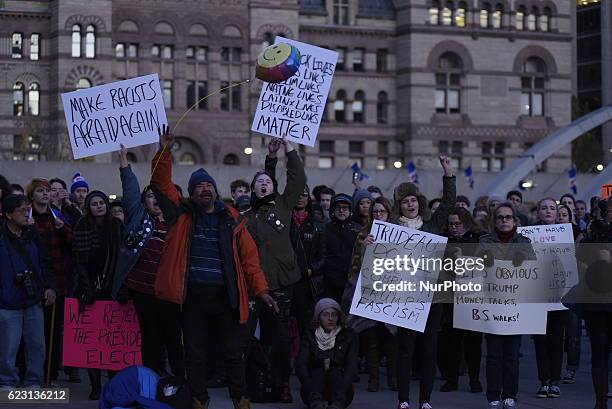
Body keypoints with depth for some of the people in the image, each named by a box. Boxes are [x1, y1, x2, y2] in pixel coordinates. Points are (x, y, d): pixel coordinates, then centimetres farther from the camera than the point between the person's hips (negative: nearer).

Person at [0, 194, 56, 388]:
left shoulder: (32, 236, 11)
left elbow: (44, 263, 17)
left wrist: (49, 287, 8)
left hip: (33, 300, 5)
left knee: (36, 343, 8)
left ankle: (34, 382, 19)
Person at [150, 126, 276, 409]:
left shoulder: (231, 220, 5)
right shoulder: (182, 215, 6)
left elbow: (249, 258, 3)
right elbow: (161, 184, -4)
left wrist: (261, 290, -5)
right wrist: (164, 153, -15)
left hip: (225, 296, 0)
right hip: (192, 296, 0)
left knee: (234, 352, 5)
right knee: (195, 353, 7)